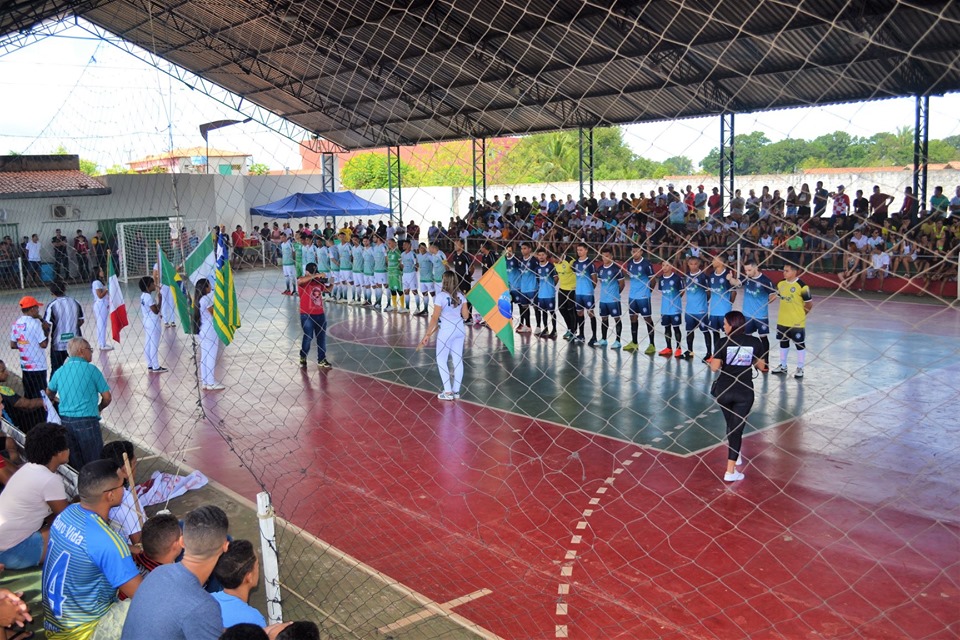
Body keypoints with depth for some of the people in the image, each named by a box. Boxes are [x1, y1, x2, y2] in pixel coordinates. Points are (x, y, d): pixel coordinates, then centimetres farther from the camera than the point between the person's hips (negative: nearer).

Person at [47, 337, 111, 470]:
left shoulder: (59, 371, 9)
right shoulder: (91, 369, -6)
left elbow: (50, 394, 26)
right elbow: (107, 398, -5)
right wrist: (98, 409, 15)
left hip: (65, 421, 6)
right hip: (86, 421, -6)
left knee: (75, 466, 13)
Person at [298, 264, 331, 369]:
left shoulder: (319, 281, 10)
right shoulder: (303, 281, -8)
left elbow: (326, 289, 25)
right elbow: (300, 281, -32)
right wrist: (316, 276, -34)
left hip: (320, 314, 6)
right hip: (306, 315, -6)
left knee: (322, 337, 11)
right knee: (308, 336, -8)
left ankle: (321, 360, 23)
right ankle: (303, 358, 14)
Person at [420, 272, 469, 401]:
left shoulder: (441, 296, -14)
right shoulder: (460, 296, 1)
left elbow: (435, 318, -14)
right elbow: (465, 316, 2)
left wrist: (428, 335, -9)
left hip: (446, 331, -5)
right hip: (459, 330, 5)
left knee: (441, 360, 7)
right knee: (458, 360, 10)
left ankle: (448, 392, 5)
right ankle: (456, 391, 16)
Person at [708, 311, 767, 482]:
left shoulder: (724, 342, -8)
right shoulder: (754, 342, -2)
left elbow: (714, 367, -14)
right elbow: (761, 366, 6)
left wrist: (714, 360, 7)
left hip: (724, 390, 0)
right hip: (744, 392, 0)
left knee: (731, 424, 23)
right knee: (737, 428, 3)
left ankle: (735, 455, 43)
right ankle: (730, 471, -3)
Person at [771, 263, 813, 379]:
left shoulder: (802, 286, -17)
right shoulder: (781, 284, 1)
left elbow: (809, 304, -9)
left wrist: (800, 314, 0)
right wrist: (786, 312, 12)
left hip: (797, 322, -6)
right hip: (782, 321, 6)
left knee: (800, 344, 6)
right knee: (783, 343, 17)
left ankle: (800, 369, 16)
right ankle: (783, 366, 31)